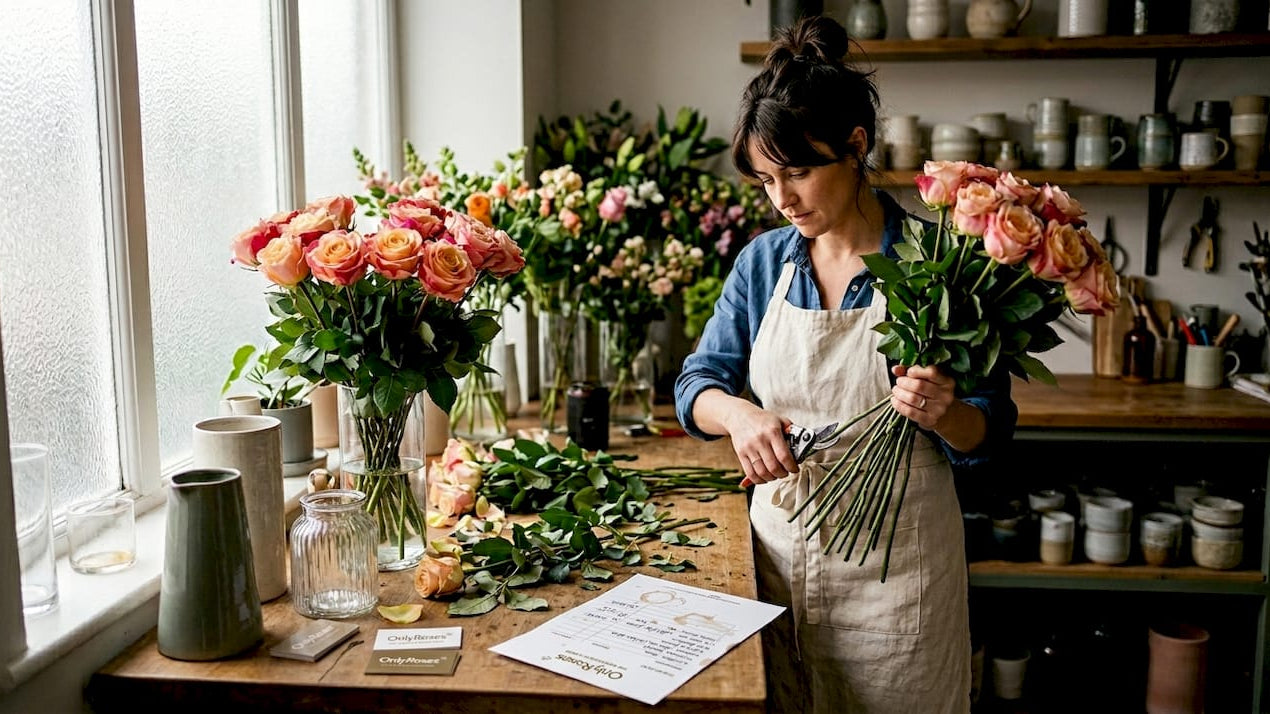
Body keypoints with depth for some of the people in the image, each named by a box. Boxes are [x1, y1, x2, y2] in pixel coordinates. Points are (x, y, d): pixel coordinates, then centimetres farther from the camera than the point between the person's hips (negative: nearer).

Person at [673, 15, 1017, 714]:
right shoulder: (764, 261, 1)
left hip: (895, 560, -3)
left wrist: (942, 415, -29)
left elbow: (988, 431, -6)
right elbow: (698, 382, 4)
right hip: (780, 546, 4)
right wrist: (738, 413, -18)